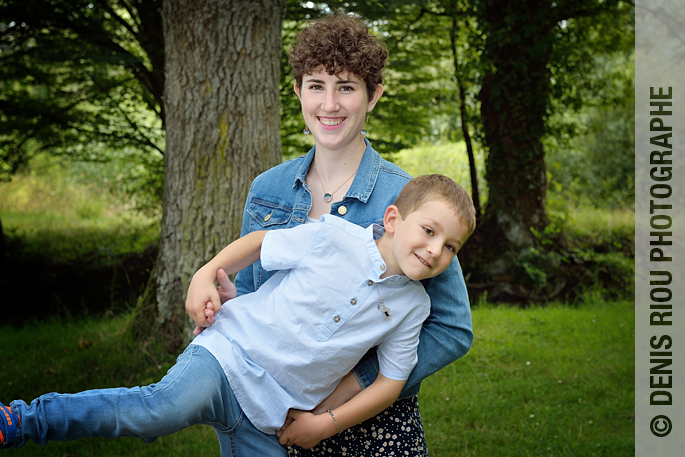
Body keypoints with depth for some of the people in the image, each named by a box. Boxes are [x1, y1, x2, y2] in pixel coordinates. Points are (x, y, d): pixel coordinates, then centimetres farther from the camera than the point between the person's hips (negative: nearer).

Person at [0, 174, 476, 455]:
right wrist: (207, 274, -5)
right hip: (233, 353, -5)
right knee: (161, 408, -29)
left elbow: (392, 381, 9)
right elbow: (261, 242, 6)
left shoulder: (413, 305, 3)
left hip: (274, 417, 5)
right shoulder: (334, 237, -8)